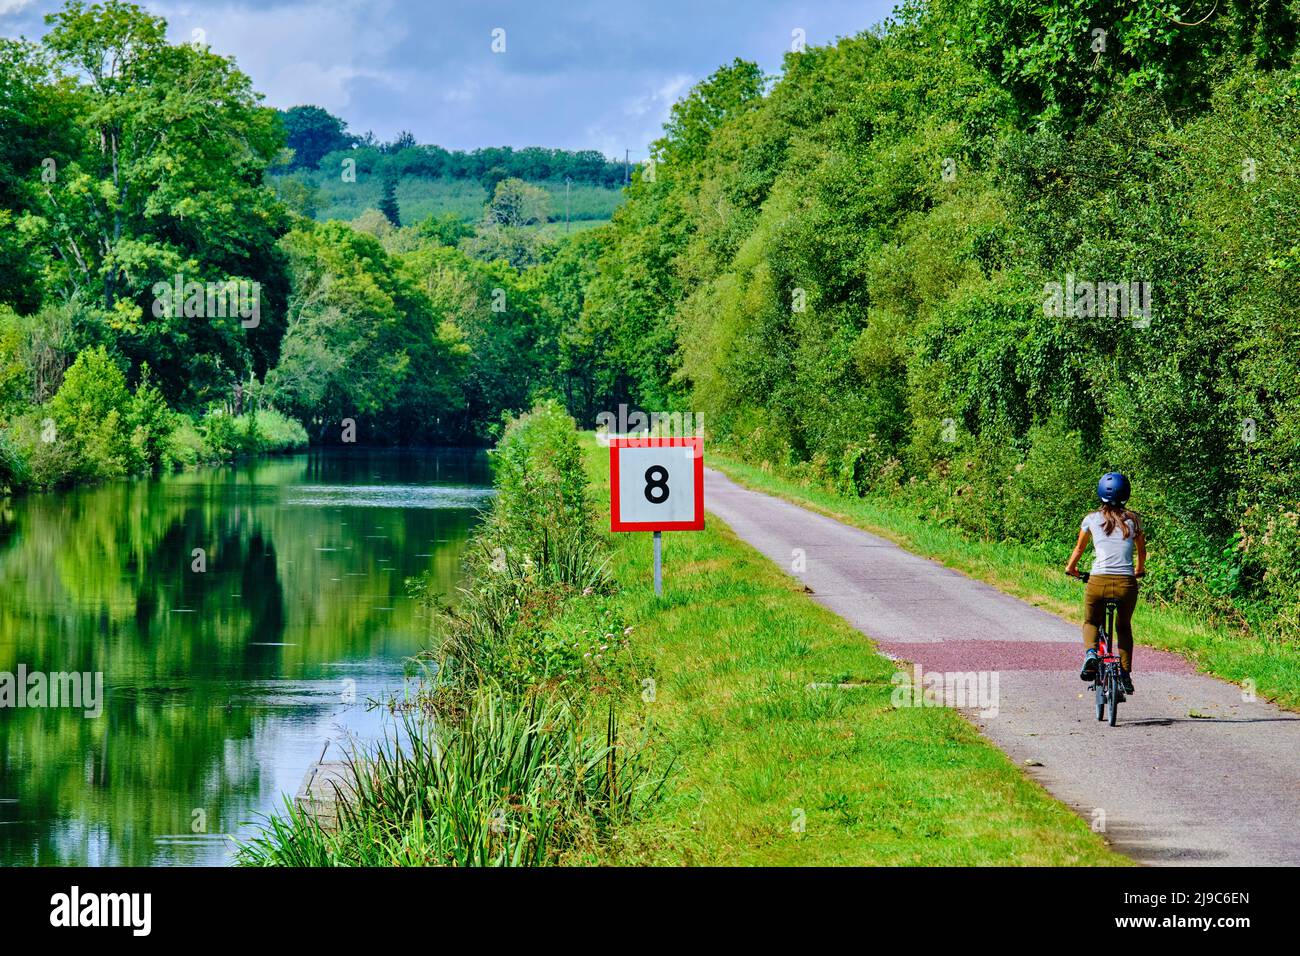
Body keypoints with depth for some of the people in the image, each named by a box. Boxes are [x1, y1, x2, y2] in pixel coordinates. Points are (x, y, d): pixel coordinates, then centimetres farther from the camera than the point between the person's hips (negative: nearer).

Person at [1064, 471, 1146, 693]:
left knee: (1091, 622, 24)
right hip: (1126, 583, 1)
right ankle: (1125, 673, 16)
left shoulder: (1092, 519, 7)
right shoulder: (1133, 519, 9)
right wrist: (1139, 570, 45)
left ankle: (1090, 652, -5)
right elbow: (1142, 551, 24)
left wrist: (1070, 568, 42)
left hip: (1098, 582, -1)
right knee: (1124, 627, 26)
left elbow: (1079, 548, 22)